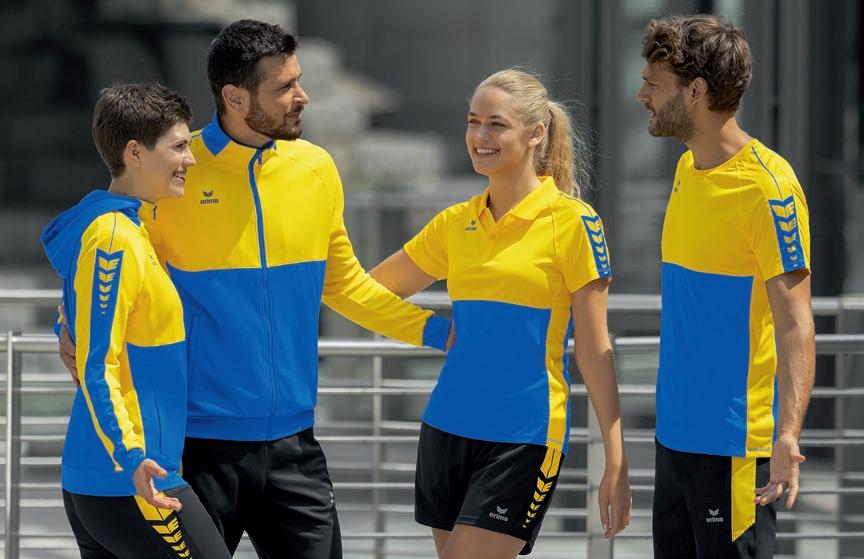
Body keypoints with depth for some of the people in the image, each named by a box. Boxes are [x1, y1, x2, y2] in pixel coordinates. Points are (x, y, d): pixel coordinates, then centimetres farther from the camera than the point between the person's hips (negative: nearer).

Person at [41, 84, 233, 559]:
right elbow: (95, 367, -19)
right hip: (130, 483, -10)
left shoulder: (121, 229, 14)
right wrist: (129, 456, -27)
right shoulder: (114, 238, -15)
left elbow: (73, 334, 25)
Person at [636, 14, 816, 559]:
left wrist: (788, 432, -30)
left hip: (734, 443, -9)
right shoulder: (688, 168, 11)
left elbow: (795, 321, -20)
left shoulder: (768, 187, -16)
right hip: (677, 429, 9)